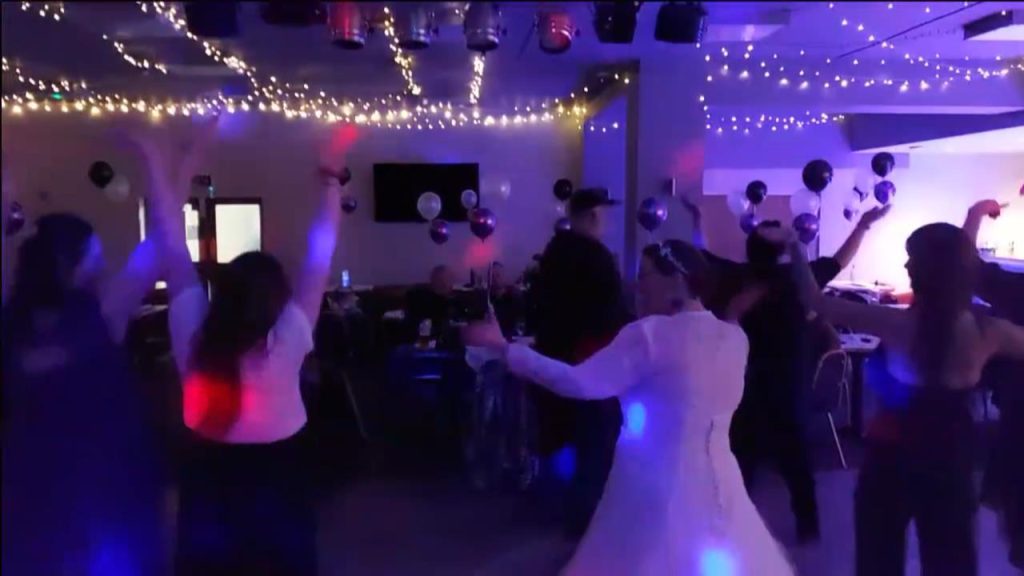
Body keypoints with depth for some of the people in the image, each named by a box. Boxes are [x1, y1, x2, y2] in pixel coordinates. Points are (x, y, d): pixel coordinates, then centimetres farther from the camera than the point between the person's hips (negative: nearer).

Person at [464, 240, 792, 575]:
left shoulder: (652, 333, -17)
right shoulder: (734, 338, 2)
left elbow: (581, 383, -20)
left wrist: (503, 347, -16)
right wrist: (733, 317, 22)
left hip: (660, 491, -6)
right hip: (717, 487, 6)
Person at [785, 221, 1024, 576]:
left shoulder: (895, 324, -21)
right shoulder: (989, 332, -16)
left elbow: (815, 300, -14)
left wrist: (795, 247, -5)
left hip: (891, 457, -1)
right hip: (950, 460, 2)